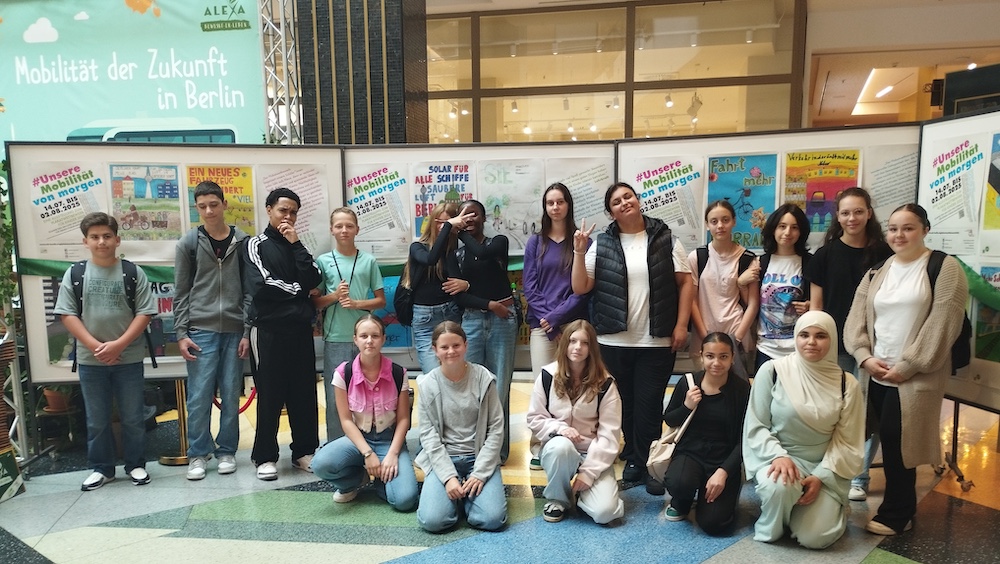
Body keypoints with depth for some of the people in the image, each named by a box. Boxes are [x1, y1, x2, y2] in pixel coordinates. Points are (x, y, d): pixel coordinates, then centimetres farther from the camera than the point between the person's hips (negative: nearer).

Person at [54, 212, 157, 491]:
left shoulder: (133, 273, -1)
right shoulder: (74, 273, 3)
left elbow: (144, 313, -4)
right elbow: (67, 314, -1)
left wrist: (119, 344, -14)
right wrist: (94, 345, -12)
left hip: (128, 359, -1)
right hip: (90, 360, 1)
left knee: (132, 417, 7)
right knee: (96, 420, 12)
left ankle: (136, 465, 22)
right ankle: (101, 468, 26)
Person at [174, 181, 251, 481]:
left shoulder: (243, 242, 3)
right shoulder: (188, 243, 4)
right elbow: (181, 292, 4)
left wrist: (247, 332, -2)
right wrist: (181, 333, -2)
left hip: (234, 331, 1)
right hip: (200, 330, 0)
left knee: (231, 395, 6)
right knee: (199, 396, 2)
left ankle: (227, 451, 19)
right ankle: (198, 454, 15)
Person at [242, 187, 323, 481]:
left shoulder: (297, 246, 15)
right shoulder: (256, 244, 3)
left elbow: (312, 280, -3)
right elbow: (260, 285, -13)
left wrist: (296, 244, -6)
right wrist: (296, 290, -3)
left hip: (300, 330, 4)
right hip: (268, 330, -4)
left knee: (304, 393, 7)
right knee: (270, 396, 1)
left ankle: (304, 451, 18)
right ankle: (265, 457, 13)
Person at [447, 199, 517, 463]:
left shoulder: (499, 242, 7)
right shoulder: (455, 255, 12)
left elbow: (482, 253, -17)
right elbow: (458, 295, 2)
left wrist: (461, 232, -3)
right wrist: (489, 305, -10)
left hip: (503, 319, -2)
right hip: (471, 321, 2)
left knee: (499, 387, -1)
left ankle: (498, 450, 10)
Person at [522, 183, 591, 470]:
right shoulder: (535, 242, 9)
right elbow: (529, 287, 4)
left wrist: (559, 314, -11)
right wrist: (547, 317, -9)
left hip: (574, 323, -1)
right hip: (542, 324, 1)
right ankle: (539, 448, 8)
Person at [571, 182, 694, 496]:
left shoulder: (665, 239, 2)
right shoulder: (602, 244, 2)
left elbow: (685, 282, 2)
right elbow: (580, 288, -1)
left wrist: (681, 325, -5)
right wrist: (579, 252, -12)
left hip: (657, 340, -1)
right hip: (614, 341, 1)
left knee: (649, 404, 2)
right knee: (625, 403, 11)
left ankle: (647, 463, 16)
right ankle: (634, 456, 28)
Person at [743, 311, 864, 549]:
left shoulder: (847, 384, -4)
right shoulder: (772, 371, -11)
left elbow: (847, 441, -1)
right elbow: (755, 425, -7)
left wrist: (821, 477, -12)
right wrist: (778, 455, -23)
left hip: (823, 466, 2)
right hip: (776, 456, -2)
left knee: (816, 537, -12)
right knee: (780, 485, -36)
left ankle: (829, 506, 24)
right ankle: (770, 528, -2)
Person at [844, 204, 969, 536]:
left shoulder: (944, 269, -4)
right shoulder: (876, 273, 12)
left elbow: (942, 325, -12)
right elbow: (856, 318, 8)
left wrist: (907, 366, -15)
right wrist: (865, 357, -7)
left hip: (915, 375, -5)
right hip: (875, 372, 5)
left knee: (896, 440, -5)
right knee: (888, 440, 9)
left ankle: (895, 514, 11)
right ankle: (901, 508, 23)